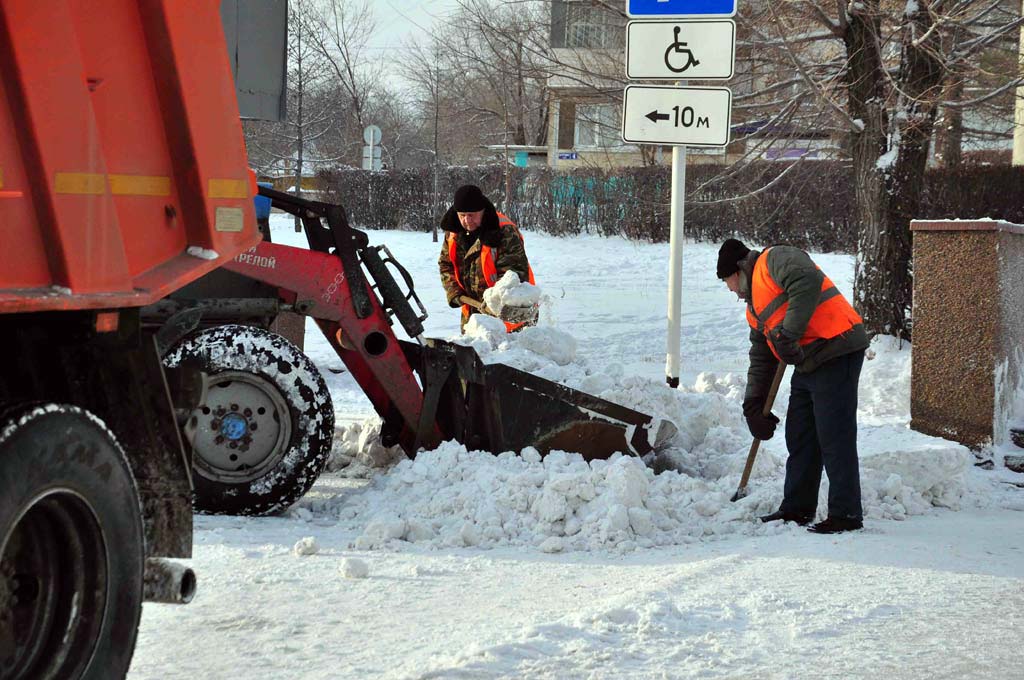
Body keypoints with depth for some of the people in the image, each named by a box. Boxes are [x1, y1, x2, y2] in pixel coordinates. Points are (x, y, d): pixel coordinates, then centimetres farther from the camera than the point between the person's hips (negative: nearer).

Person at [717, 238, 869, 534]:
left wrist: (789, 334, -27)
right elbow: (761, 359, 26)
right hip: (807, 364, 10)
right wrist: (753, 407, 21)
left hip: (836, 355, -10)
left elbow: (808, 282, -26)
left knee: (835, 438, -8)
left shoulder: (776, 260, -5)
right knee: (799, 439, 15)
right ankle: (797, 509, 25)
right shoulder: (754, 308, 24)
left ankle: (846, 515, -4)